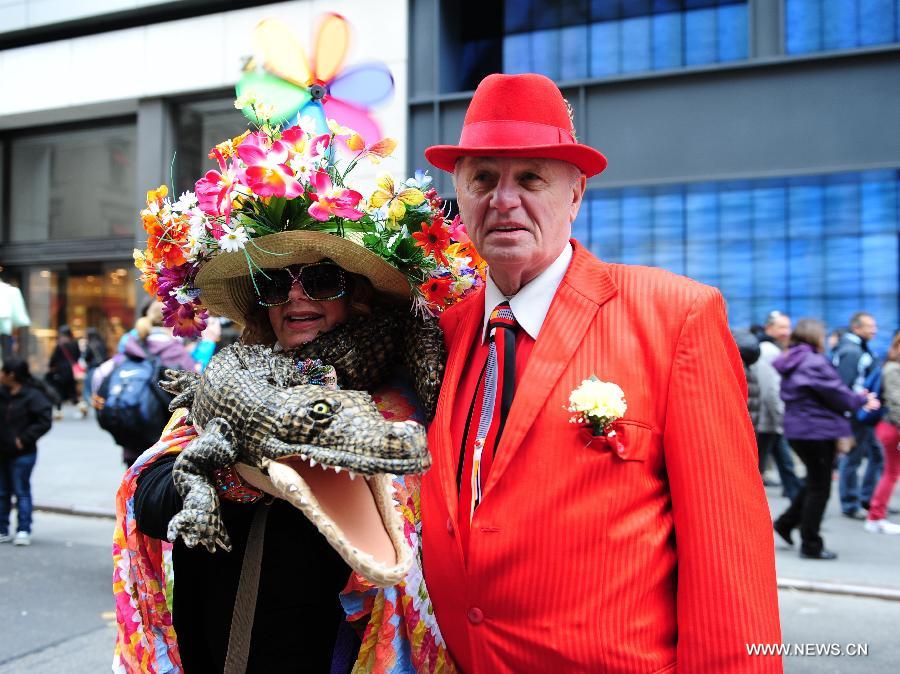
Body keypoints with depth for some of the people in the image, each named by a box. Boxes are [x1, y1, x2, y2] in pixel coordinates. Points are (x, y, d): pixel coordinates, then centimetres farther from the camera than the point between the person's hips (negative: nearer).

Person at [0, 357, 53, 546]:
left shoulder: (33, 395, -13)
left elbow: (45, 421, -18)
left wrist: (24, 439, -17)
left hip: (21, 454, -6)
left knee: (21, 491, 0)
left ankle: (24, 530, 7)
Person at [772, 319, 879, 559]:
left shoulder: (791, 364, 13)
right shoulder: (814, 363, -18)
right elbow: (836, 393, -15)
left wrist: (856, 398, 12)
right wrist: (862, 400, 4)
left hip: (797, 429, 9)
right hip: (816, 431, -9)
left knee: (815, 483, 21)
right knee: (819, 488, 1)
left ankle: (786, 523, 21)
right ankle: (811, 545, 8)